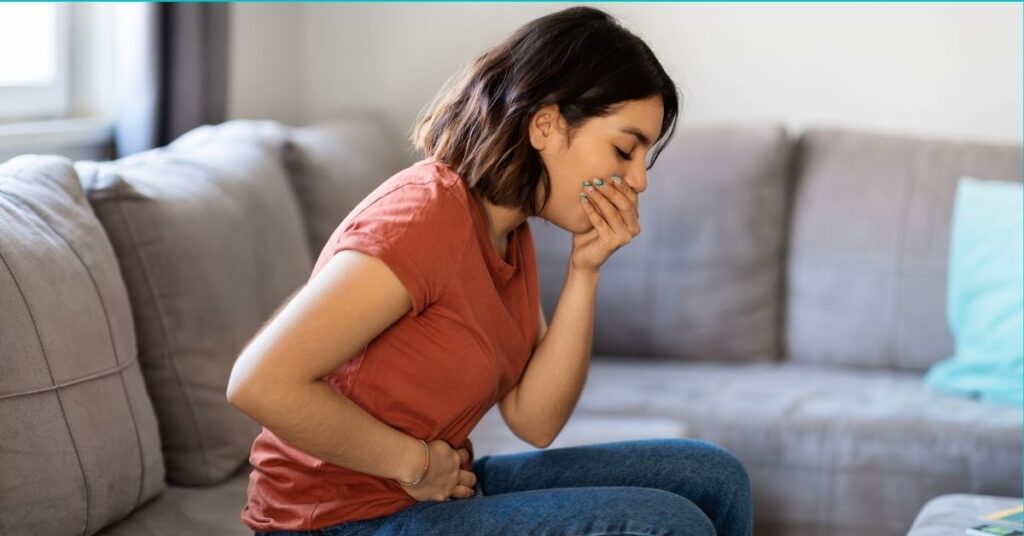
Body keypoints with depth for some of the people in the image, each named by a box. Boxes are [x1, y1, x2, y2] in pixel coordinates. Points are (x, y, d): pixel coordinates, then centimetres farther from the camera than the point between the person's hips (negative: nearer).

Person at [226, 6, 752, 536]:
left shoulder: (510, 231, 6)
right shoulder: (427, 214, -23)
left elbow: (534, 421, 1)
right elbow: (261, 382, -29)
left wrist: (585, 270, -9)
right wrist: (416, 462, -18)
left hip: (435, 489, 9)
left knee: (712, 478, 6)